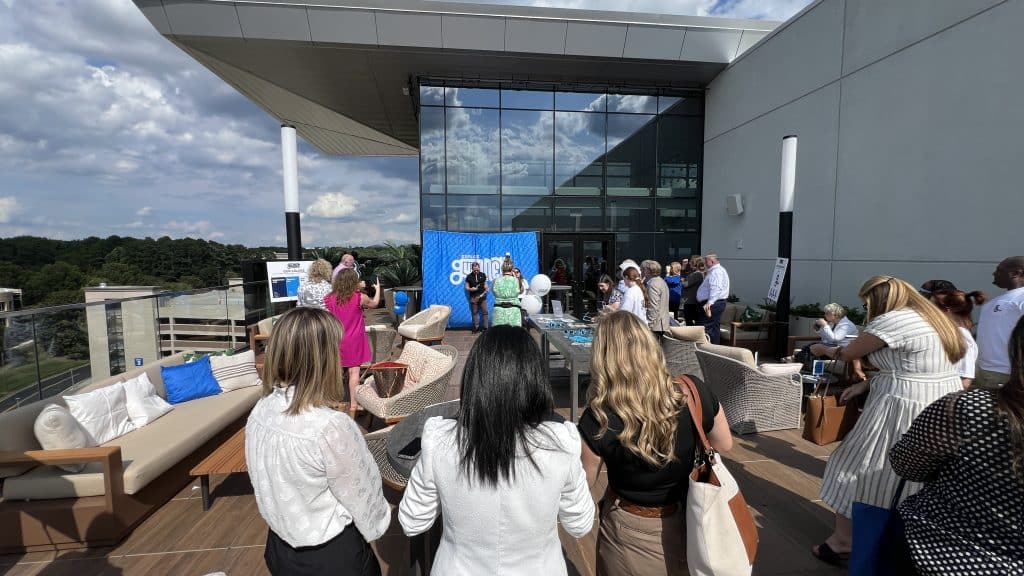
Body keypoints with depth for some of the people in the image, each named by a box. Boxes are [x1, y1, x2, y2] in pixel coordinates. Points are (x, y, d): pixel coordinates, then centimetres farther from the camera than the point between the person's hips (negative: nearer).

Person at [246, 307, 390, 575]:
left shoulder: (260, 411, -12)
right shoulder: (331, 427, -34)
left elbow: (269, 482, 3)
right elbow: (364, 497, -19)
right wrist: (377, 523, 2)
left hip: (280, 547, 6)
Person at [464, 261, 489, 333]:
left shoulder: (483, 275, 4)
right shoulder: (469, 276, 0)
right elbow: (467, 287, 4)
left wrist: (486, 288, -7)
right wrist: (471, 289, -15)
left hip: (482, 296, 1)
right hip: (473, 297, -1)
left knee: (484, 311, 0)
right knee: (474, 312, 6)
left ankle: (485, 327, 8)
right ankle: (476, 327, 15)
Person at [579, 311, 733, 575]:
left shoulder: (598, 420, -29)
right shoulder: (695, 392, -22)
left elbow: (583, 481, -12)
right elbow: (724, 444, -2)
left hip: (630, 536, -2)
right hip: (686, 527, 2)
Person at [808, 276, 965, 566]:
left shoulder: (892, 320, -16)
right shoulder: (929, 317, 14)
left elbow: (848, 354, -7)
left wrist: (822, 349, 13)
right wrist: (867, 384, 11)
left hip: (903, 409, -9)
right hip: (940, 408, 9)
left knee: (863, 471, 5)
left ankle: (842, 542, 17)